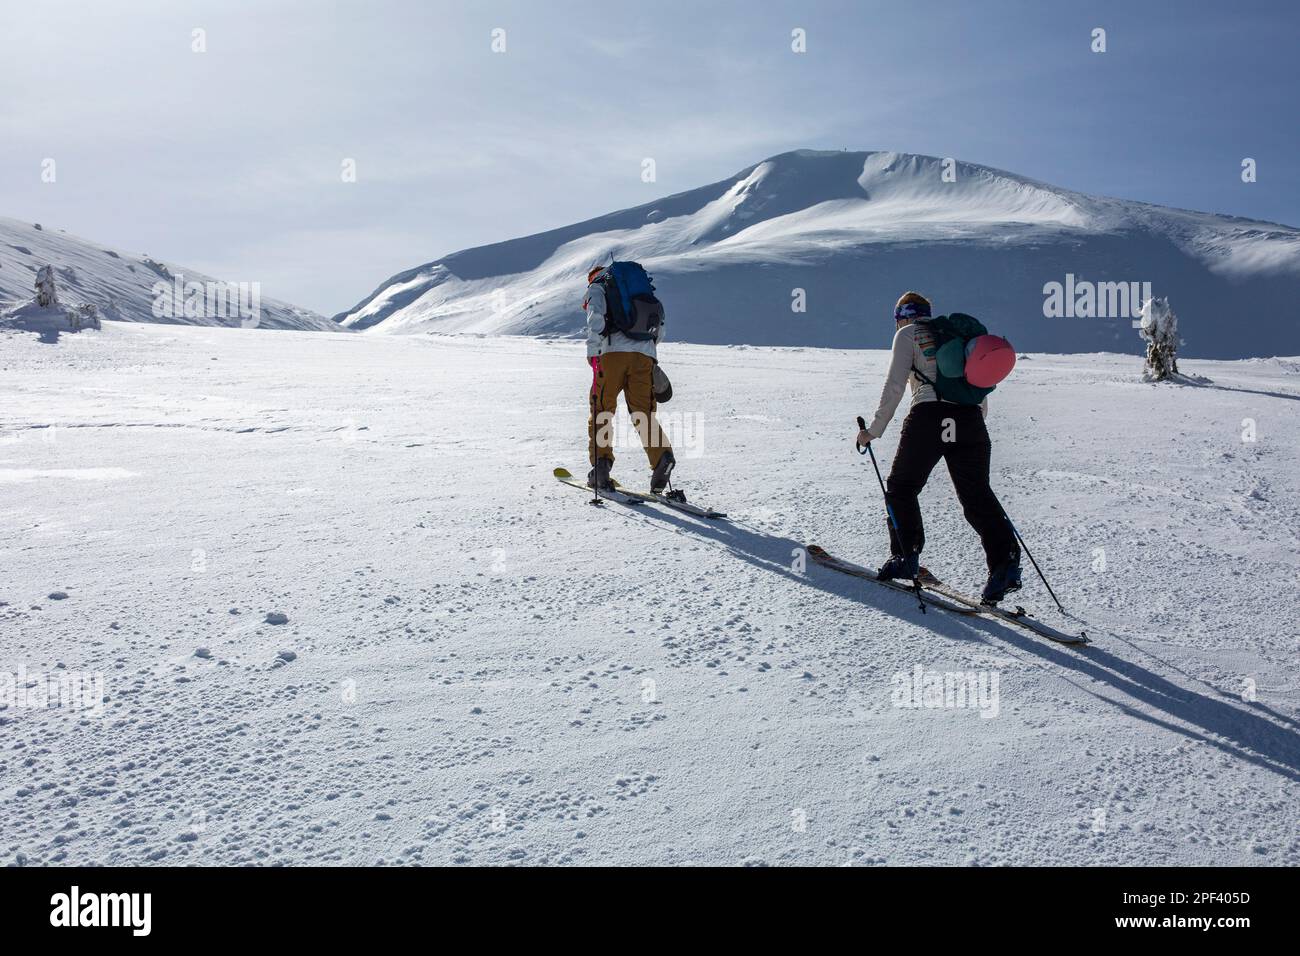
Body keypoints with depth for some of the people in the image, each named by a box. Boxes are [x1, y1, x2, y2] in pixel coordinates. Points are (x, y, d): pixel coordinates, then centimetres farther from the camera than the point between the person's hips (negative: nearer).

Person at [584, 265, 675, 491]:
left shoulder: (597, 288, 18)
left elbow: (596, 318, -4)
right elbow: (660, 330, 27)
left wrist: (593, 353, -11)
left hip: (613, 352, -3)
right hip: (645, 355, 4)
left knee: (602, 409, 7)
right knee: (643, 412, 2)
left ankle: (601, 464, 0)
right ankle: (662, 455, -21)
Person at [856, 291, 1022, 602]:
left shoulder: (907, 334, 12)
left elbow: (894, 386, 0)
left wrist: (874, 430, 4)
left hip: (929, 416, -5)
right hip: (970, 418, 5)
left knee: (901, 487, 13)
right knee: (977, 495, 6)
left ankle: (906, 556, 13)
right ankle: (1005, 562, -9)